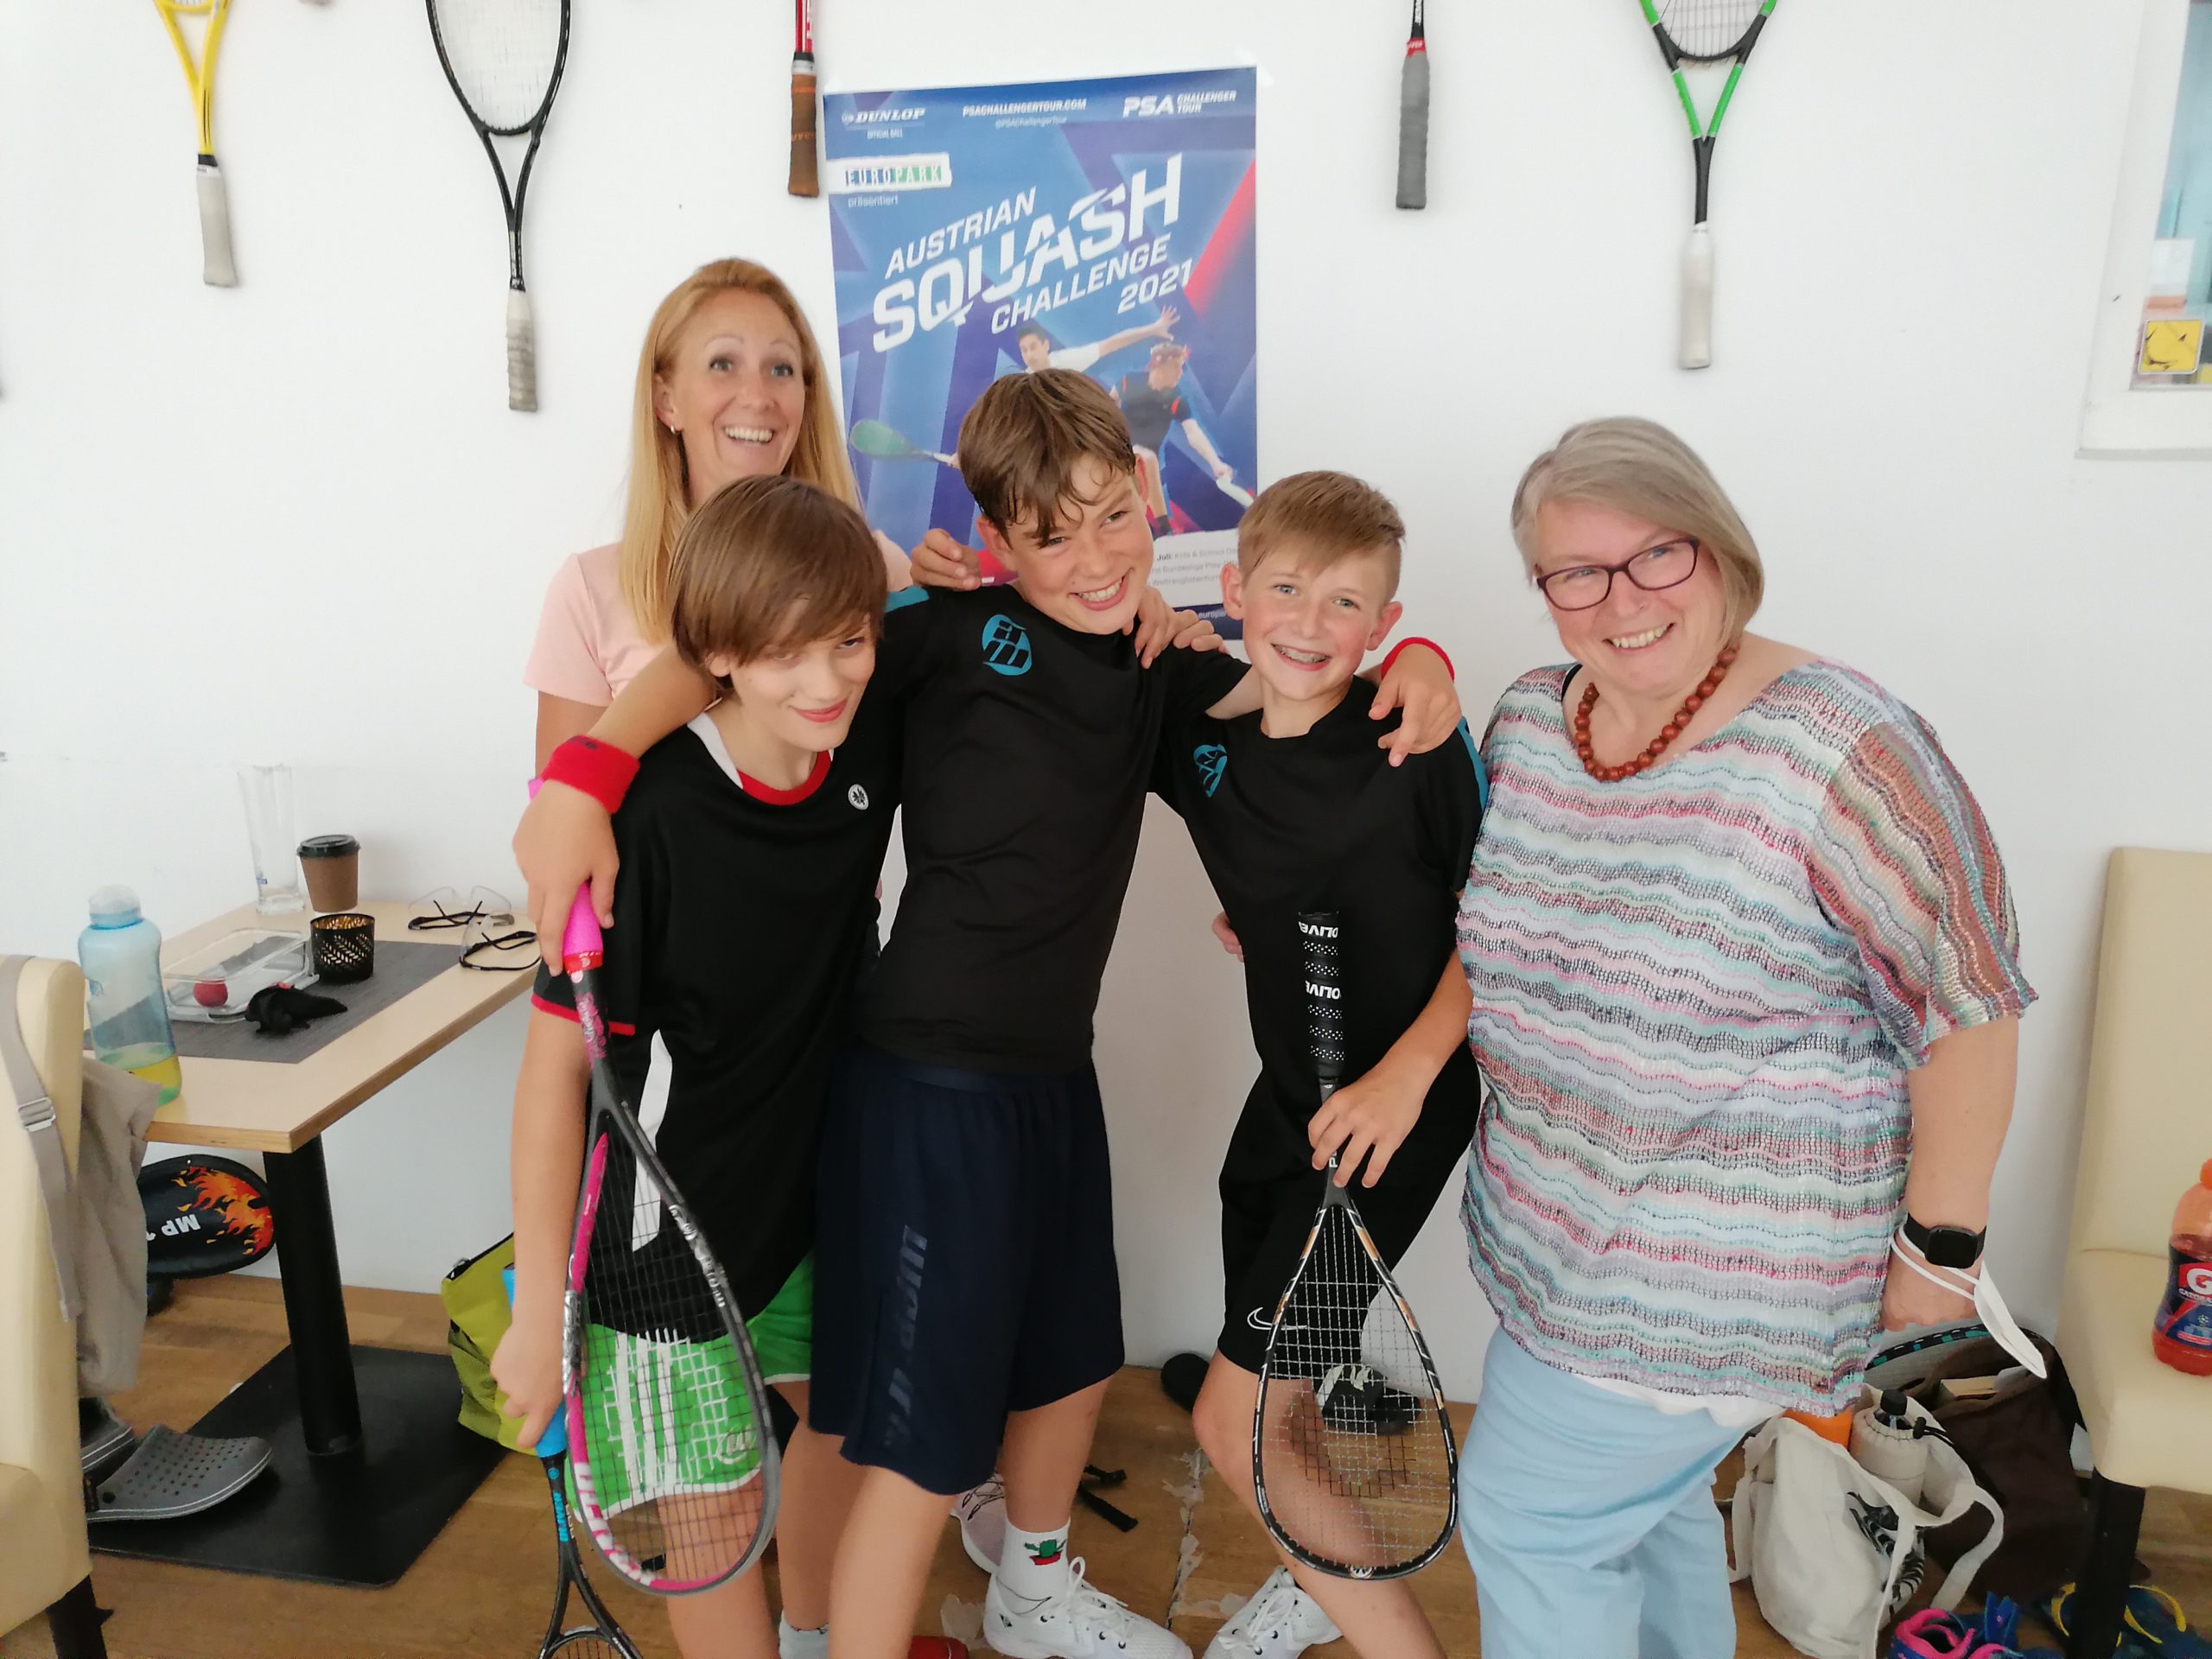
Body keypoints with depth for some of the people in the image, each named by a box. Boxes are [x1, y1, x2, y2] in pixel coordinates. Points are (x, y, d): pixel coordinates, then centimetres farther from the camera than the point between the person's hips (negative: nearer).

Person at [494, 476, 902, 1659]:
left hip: (821, 1173, 7)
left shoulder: (871, 744, -12)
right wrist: (541, 1306, -17)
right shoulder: (651, 820, -28)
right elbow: (557, 1064, -21)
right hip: (676, 1209, -6)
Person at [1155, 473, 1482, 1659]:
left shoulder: (1415, 742, -17)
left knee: (1236, 1421, -6)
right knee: (1263, 1409, 21)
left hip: (1400, 1112, -5)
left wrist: (1409, 1070, -20)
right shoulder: (1199, 735, -5)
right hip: (1288, 1098, 6)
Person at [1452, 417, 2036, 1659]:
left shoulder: (1837, 747, -22)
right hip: (1561, 1218, 7)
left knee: (1527, 1510, 4)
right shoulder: (1529, 719, -1)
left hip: (1725, 1258, -6)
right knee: (1643, 1500, 24)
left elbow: (1969, 1006, -16)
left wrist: (1938, 1244, -11)